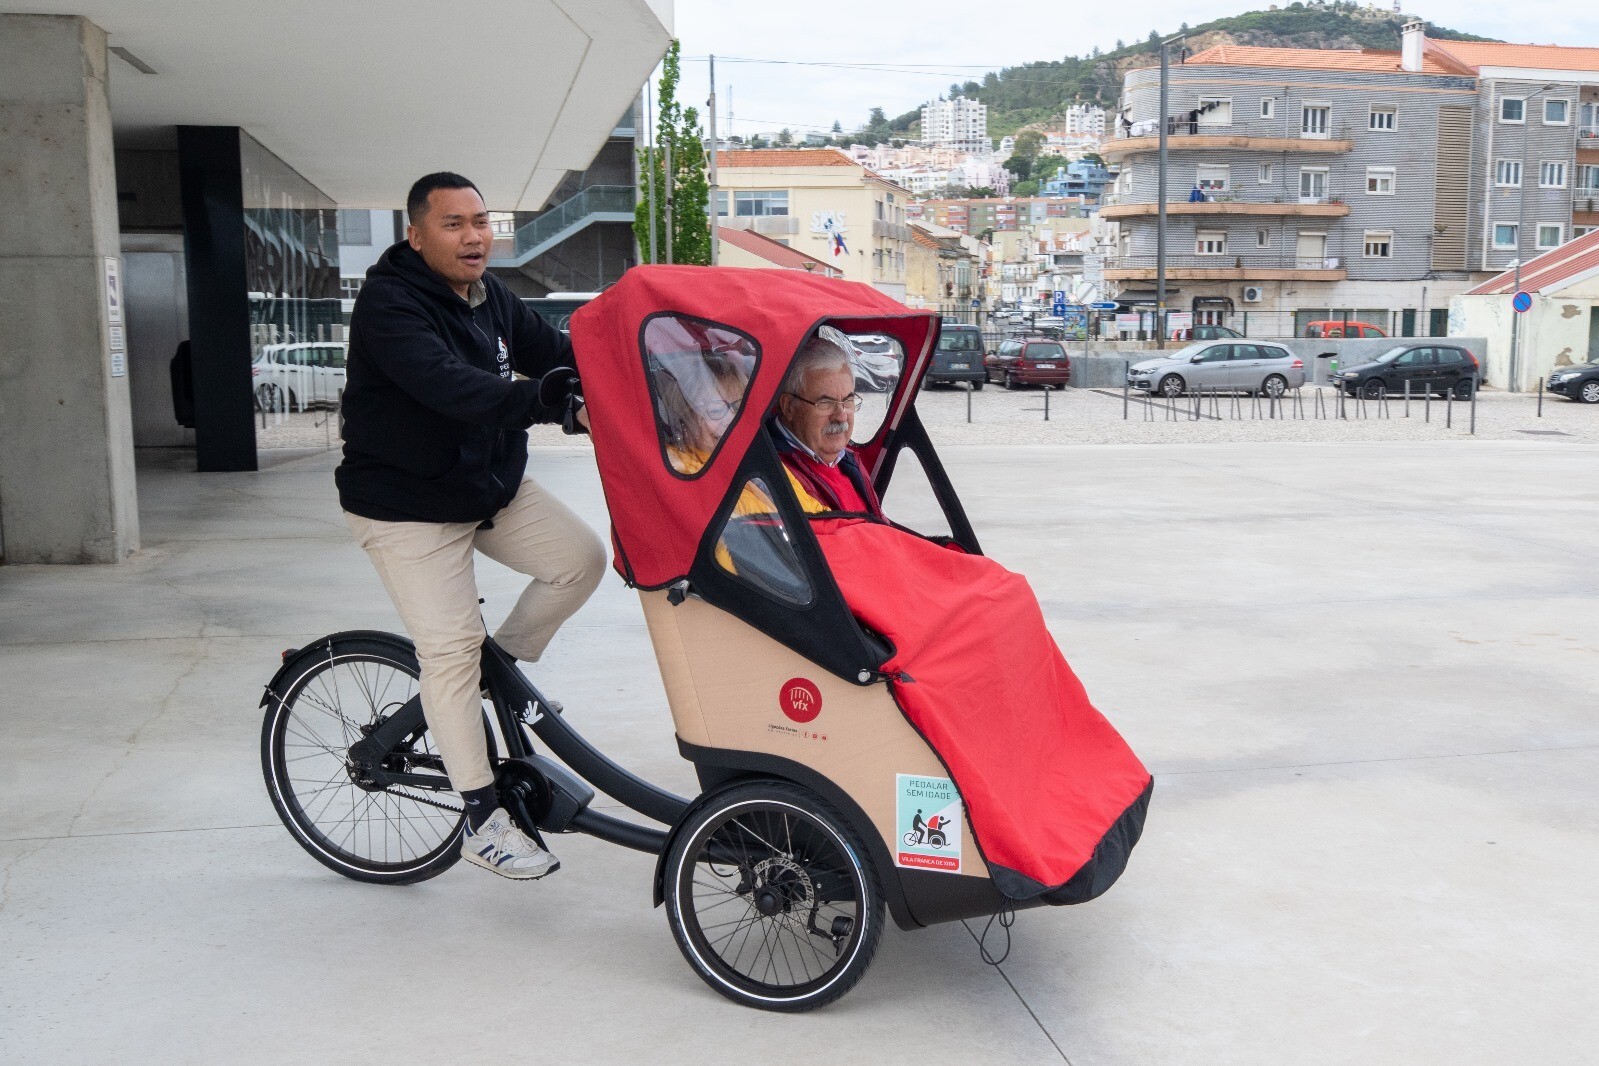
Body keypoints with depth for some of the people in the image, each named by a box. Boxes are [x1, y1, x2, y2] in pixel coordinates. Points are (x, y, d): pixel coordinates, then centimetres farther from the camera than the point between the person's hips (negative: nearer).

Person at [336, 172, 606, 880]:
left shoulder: (490, 297, 6)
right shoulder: (389, 304, -22)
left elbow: (555, 354, 5)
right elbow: (452, 387, -38)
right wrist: (558, 405, -47)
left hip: (492, 485, 8)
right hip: (406, 506, -8)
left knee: (581, 559, -3)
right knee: (450, 649, -9)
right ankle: (483, 821, 0)